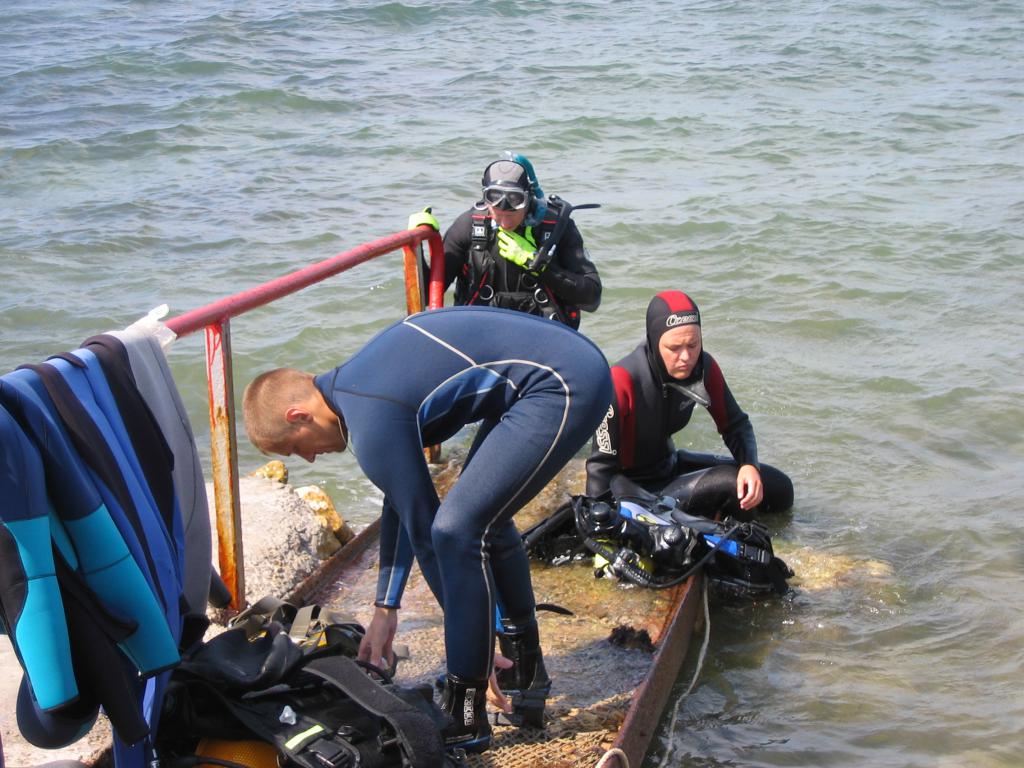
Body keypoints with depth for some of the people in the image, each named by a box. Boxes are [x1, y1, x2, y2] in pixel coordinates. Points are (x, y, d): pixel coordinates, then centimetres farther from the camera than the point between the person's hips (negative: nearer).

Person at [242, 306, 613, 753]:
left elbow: (422, 528, -7)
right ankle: (525, 669, 33)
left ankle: (464, 717, -3)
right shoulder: (356, 381, 15)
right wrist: (385, 607, 27)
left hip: (564, 387, -11)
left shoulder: (373, 418, -15)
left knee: (457, 528, -13)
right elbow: (402, 503, 24)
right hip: (573, 360, 11)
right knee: (480, 515, 21)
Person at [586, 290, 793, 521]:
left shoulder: (704, 367, -11)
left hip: (670, 465, 7)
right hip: (631, 488, -7)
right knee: (733, 485, -25)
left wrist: (749, 465, -19)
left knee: (779, 490, 1)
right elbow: (601, 463, -24)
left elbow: (735, 424, 1)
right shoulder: (622, 381, -29)